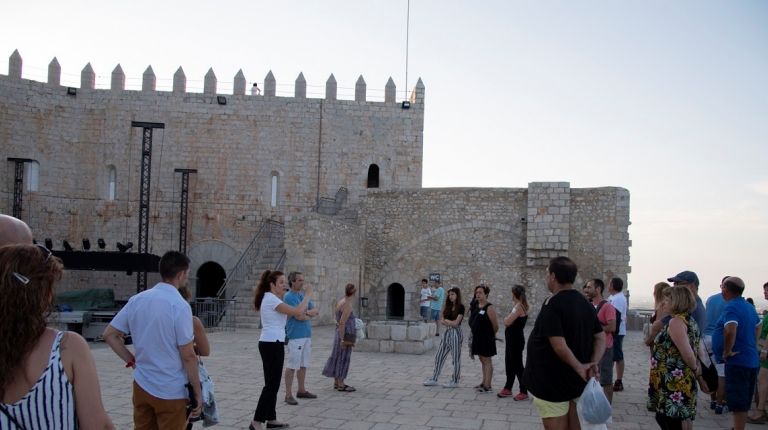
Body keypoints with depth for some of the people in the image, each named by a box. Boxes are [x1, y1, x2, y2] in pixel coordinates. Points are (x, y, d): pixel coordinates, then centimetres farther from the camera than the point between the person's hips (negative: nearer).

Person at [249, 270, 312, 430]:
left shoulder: (271, 298, 16)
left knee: (273, 384, 13)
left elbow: (290, 313, 16)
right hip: (272, 344, -10)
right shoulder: (271, 299, -16)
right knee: (272, 384, -7)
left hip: (272, 343, 10)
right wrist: (307, 295, -10)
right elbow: (297, 312, -22)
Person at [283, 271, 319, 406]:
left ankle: (301, 390, 25)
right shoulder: (289, 297, -13)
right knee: (292, 366, -5)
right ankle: (288, 394, -1)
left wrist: (306, 312, -11)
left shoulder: (304, 295, 14)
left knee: (303, 364, 15)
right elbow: (299, 316, -20)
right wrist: (310, 315, 0)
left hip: (307, 334, 9)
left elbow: (315, 311, 10)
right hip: (295, 335, -8)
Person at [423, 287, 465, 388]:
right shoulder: (448, 306, 10)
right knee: (439, 356, 7)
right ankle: (434, 379, 15)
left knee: (456, 358, 2)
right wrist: (450, 323, -12)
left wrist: (446, 321, -1)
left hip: (456, 333, -7)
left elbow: (456, 323, -15)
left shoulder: (460, 307, -9)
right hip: (447, 332, 7)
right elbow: (442, 321, 7)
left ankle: (455, 381, 13)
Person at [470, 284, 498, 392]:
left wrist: (491, 335, 1)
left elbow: (495, 325, -13)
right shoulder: (476, 306, 10)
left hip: (486, 338, -8)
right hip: (477, 338, 8)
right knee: (483, 361, 16)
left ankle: (487, 385, 0)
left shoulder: (489, 307, -15)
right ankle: (484, 382, 25)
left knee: (487, 361, -3)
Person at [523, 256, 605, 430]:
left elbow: (559, 346, -27)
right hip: (578, 383, 8)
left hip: (553, 383, -8)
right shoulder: (585, 304, 6)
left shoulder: (552, 304, -19)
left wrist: (579, 367, -15)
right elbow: (601, 338, 6)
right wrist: (592, 364, -6)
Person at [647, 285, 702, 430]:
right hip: (683, 380, 10)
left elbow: (686, 352, -23)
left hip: (673, 382, -10)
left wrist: (695, 368, -8)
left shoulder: (675, 321, -17)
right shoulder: (689, 320, 13)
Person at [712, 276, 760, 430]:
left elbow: (730, 330, -34)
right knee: (743, 402, 18)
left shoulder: (731, 307, -16)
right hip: (752, 360, 9)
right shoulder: (748, 306, 13)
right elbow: (758, 325, 32)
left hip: (737, 361, -9)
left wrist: (727, 351, -21)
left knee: (738, 404, -5)